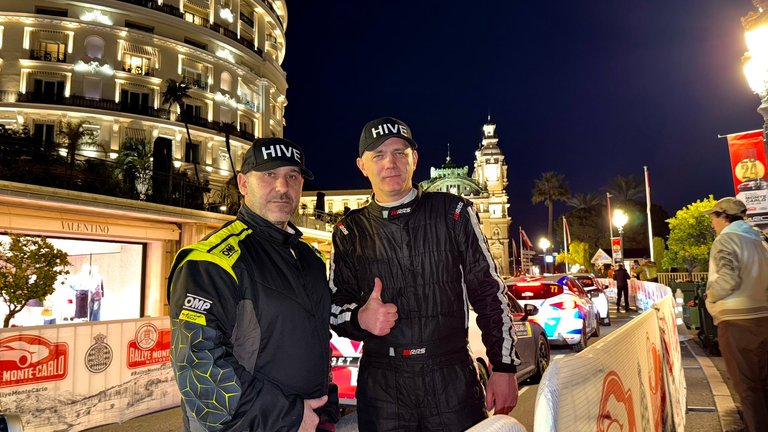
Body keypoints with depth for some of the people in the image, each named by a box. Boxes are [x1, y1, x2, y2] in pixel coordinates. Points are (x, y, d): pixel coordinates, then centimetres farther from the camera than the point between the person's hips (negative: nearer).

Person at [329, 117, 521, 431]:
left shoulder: (453, 212, 0)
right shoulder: (350, 231, 4)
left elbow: (490, 292, 2)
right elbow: (335, 307, 9)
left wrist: (504, 368, -1)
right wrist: (360, 318, -14)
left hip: (454, 378, -1)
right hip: (381, 384, 1)